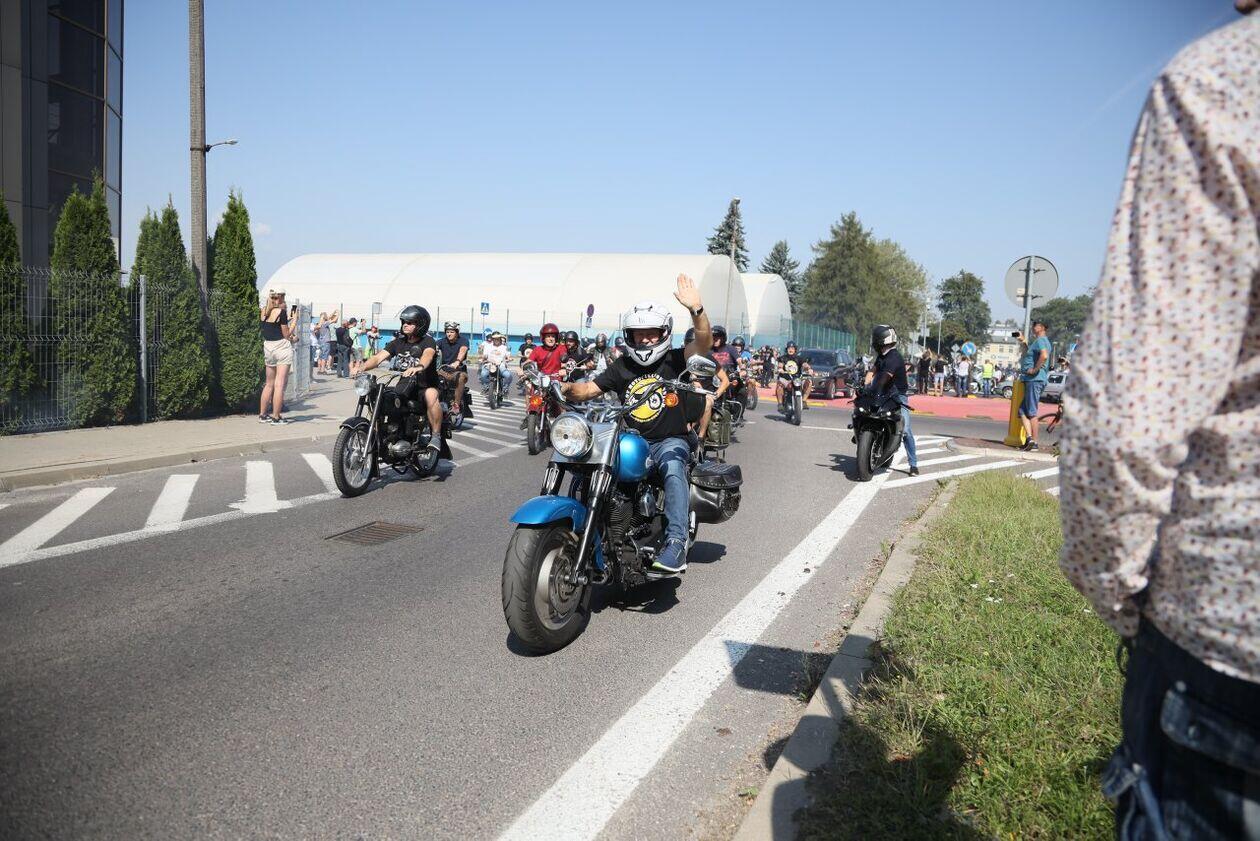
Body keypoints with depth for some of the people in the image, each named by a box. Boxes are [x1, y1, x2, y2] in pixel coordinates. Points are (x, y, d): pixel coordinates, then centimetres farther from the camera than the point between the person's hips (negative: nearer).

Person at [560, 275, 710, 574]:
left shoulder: (674, 359, -1)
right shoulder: (622, 367, 10)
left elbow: (704, 341, -19)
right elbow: (587, 390, 5)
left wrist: (695, 308, -36)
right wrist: (567, 388, -18)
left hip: (670, 440, -3)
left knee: (672, 465, -37)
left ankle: (676, 542, -42)